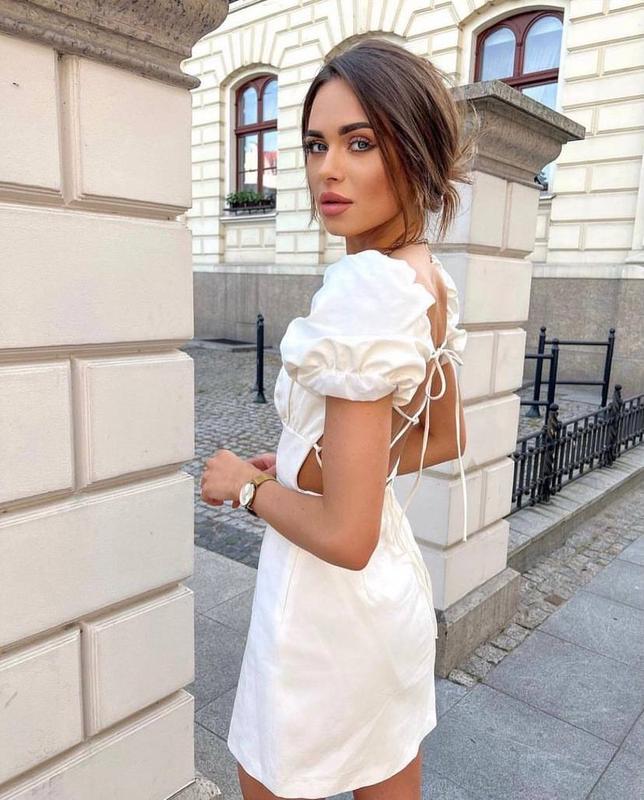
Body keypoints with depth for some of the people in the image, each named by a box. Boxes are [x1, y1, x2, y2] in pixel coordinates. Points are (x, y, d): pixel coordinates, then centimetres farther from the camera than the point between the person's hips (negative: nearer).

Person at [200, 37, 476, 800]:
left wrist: (248, 485, -10)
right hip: (392, 583, 8)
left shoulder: (367, 285, -28)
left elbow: (345, 536, -28)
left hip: (329, 596, -8)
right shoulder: (429, 281, 0)